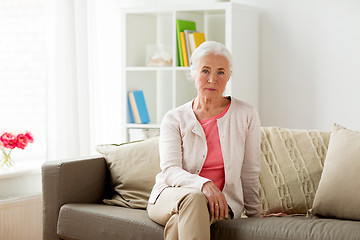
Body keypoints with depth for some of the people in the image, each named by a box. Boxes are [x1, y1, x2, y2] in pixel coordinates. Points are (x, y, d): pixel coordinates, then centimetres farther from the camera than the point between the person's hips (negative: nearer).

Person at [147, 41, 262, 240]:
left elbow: (250, 174, 8)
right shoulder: (174, 119, 2)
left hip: (221, 202, 0)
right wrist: (204, 184, -30)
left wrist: (254, 215, 15)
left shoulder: (246, 115, 3)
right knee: (194, 198, -37)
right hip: (169, 196, 1)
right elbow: (169, 171, -11)